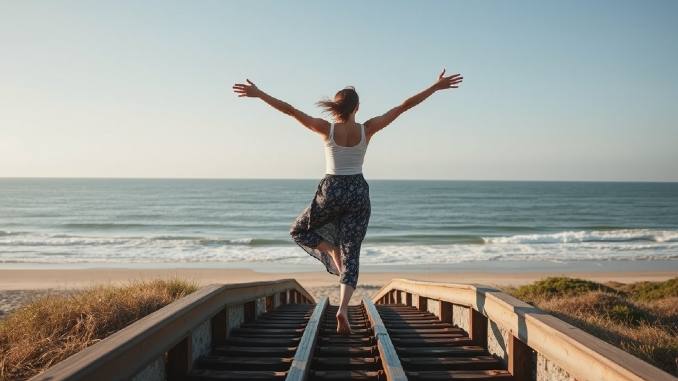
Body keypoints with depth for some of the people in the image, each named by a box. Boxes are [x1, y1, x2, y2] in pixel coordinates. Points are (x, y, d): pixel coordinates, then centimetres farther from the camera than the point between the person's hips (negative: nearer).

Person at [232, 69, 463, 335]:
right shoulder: (367, 130, -5)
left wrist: (258, 93, -3)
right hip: (358, 192, 2)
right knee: (351, 255, 6)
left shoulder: (327, 129, -8)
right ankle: (343, 309, -9)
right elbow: (404, 106, -3)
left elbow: (290, 110, -9)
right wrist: (436, 86, 1)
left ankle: (332, 251, -1)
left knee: (299, 231, 24)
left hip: (331, 190, -1)